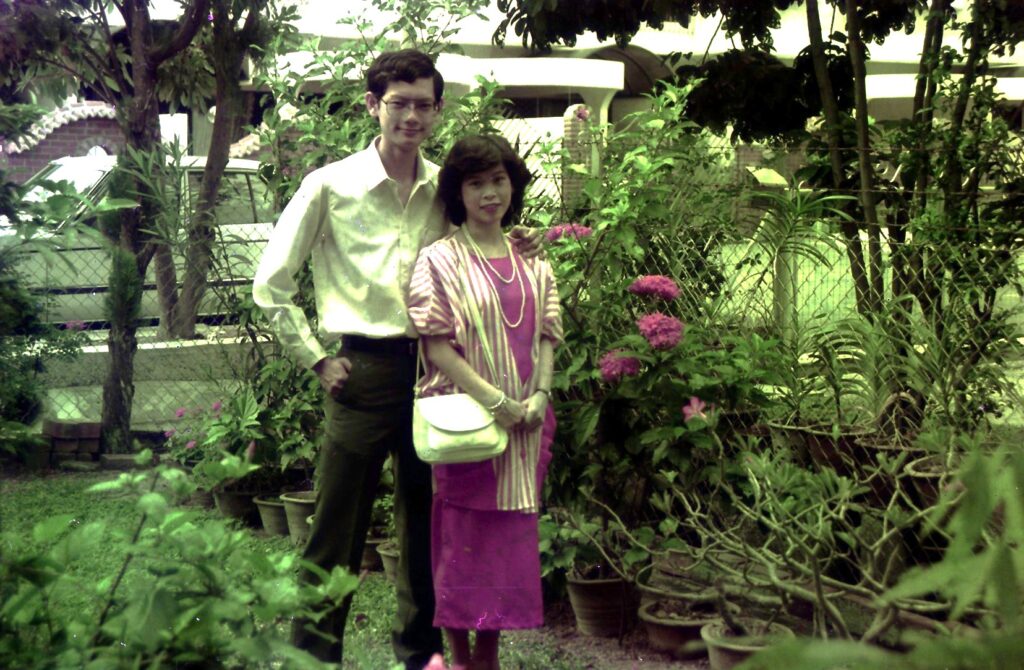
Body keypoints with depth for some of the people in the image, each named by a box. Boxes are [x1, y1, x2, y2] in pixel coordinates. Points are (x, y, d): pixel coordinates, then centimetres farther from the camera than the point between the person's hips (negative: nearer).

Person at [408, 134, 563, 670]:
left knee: (508, 535, 8)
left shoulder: (532, 263, 11)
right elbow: (435, 346, -9)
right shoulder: (439, 261, -2)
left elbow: (547, 337, 10)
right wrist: (493, 399, -16)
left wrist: (539, 395, -7)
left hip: (523, 425, 4)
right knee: (460, 534, 1)